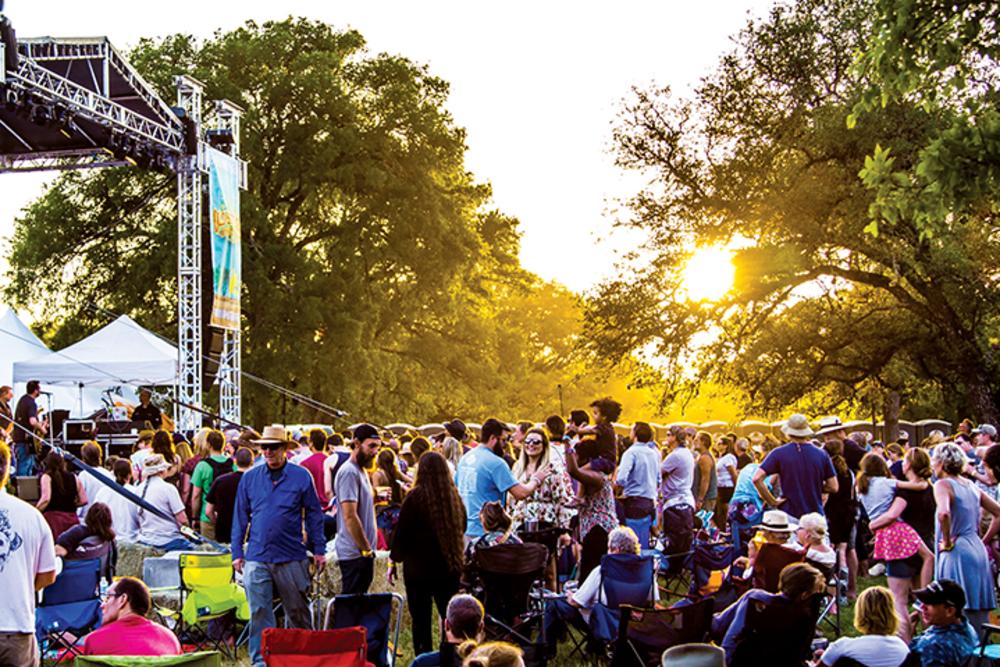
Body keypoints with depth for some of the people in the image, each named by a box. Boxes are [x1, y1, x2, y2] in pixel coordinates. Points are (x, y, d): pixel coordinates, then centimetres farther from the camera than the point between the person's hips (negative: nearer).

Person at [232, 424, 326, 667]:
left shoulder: (301, 477, 1)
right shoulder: (250, 478, 7)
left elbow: (313, 514, 6)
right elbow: (240, 516, 11)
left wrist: (319, 550, 3)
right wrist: (237, 553, 7)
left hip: (292, 557, -1)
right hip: (257, 558, 1)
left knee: (298, 611, 8)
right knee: (259, 613, 0)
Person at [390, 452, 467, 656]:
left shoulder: (415, 497, -14)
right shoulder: (454, 497, 0)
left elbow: (401, 533, -9)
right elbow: (462, 528, 15)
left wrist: (393, 561, 2)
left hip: (419, 567, -4)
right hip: (449, 567, 4)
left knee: (420, 620, 5)